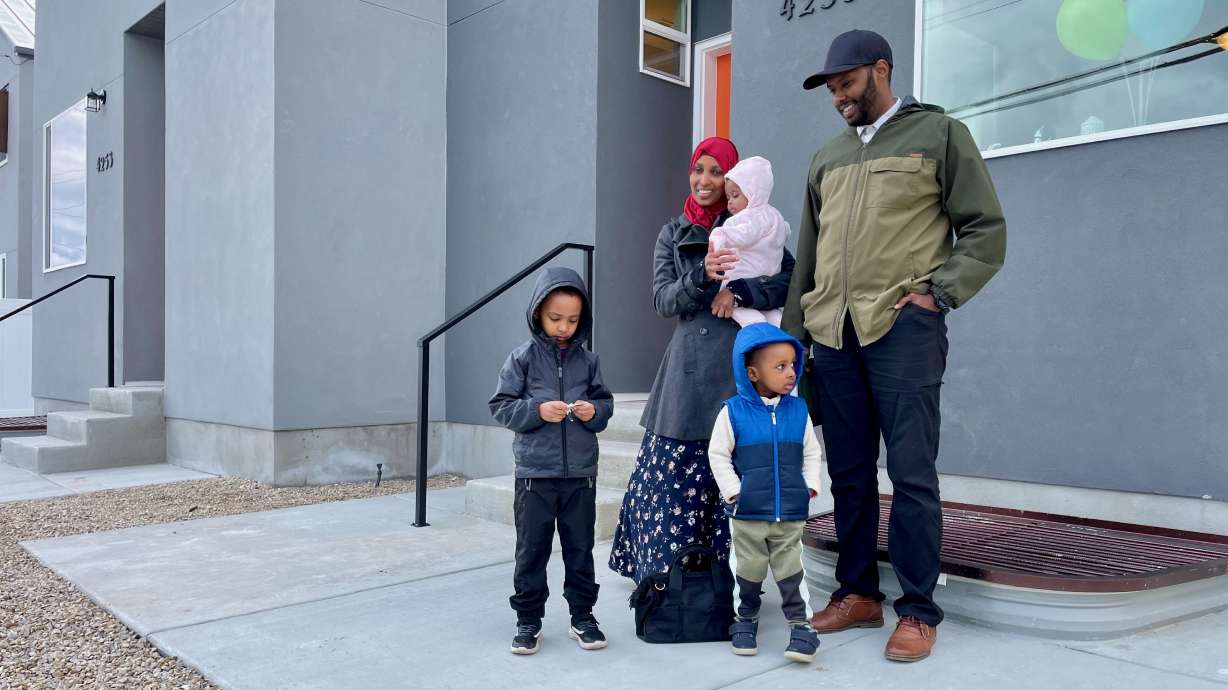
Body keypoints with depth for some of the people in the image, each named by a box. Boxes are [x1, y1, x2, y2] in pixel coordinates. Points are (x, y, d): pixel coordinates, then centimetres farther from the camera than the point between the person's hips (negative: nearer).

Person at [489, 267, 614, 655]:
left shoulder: (587, 360, 4)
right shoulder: (522, 358, -3)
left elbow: (605, 403, 10)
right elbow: (502, 407, -3)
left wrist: (594, 412, -11)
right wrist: (537, 411, -19)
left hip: (581, 474, 2)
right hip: (535, 473, -2)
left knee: (580, 548, 11)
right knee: (532, 549, 7)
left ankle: (582, 616, 25)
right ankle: (528, 620, 20)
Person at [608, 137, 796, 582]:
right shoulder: (671, 236, 16)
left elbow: (791, 281, 1)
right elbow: (663, 301, 4)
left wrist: (737, 290, -12)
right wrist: (703, 276, -14)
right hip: (689, 370, 1)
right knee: (675, 477, -2)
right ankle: (668, 577, 8)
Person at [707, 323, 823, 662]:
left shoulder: (798, 410, 0)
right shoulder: (733, 411, -9)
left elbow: (812, 452, 11)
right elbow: (718, 455, -2)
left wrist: (810, 486, 2)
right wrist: (732, 490, -8)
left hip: (791, 513, 1)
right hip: (748, 514, -1)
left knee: (790, 571, 6)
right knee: (749, 572, 13)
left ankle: (800, 624, 16)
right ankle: (746, 619, 32)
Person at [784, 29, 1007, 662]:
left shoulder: (939, 133, 6)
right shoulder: (827, 158, 21)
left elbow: (986, 230, 3)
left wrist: (939, 291, -10)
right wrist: (792, 336, 15)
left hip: (902, 326, -5)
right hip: (832, 332, 5)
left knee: (911, 473, -5)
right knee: (848, 473, 8)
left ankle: (918, 610, 5)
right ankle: (857, 593, 19)